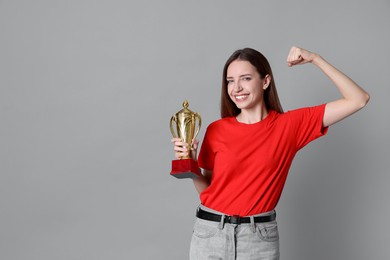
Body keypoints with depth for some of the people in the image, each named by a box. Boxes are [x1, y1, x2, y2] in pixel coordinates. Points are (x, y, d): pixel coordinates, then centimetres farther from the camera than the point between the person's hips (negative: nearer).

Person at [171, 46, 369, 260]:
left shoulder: (290, 124, -4)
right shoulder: (217, 130, -1)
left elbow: (358, 100, -6)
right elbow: (207, 188, 8)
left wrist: (314, 58, -8)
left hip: (260, 236, -1)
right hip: (210, 232, 1)